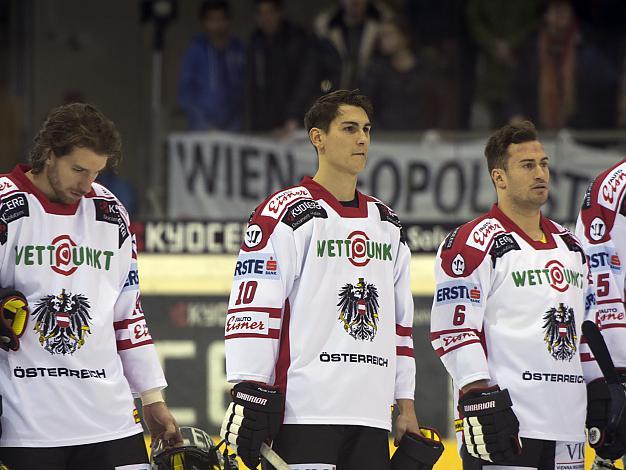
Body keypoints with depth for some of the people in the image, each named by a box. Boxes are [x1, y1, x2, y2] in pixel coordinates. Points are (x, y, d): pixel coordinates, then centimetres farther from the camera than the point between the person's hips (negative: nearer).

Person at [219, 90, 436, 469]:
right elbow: (251, 308, -10)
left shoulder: (388, 224, 20)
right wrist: (249, 396, -16)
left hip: (371, 417, 7)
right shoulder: (285, 214, -4)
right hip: (306, 411, -7)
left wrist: (406, 402, 19)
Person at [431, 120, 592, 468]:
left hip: (567, 424, 8)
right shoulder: (475, 243, -6)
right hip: (505, 420, -8)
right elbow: (452, 328, -13)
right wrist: (480, 397, -19)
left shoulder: (569, 245, 20)